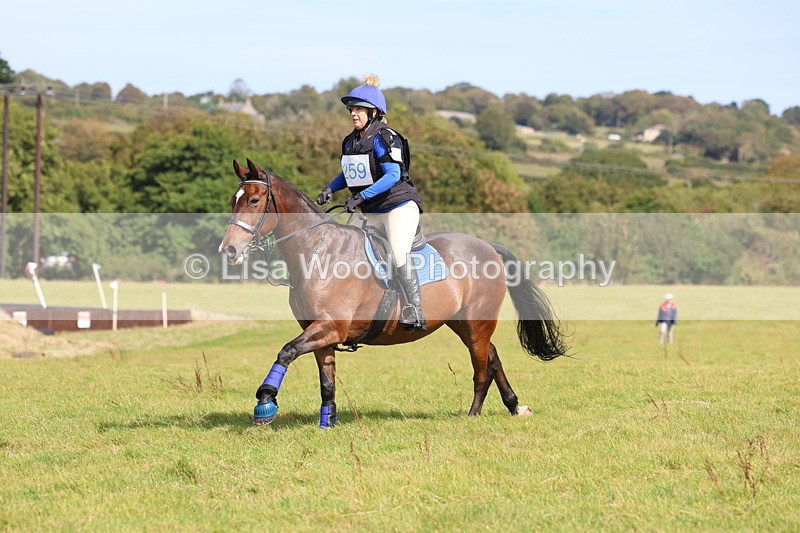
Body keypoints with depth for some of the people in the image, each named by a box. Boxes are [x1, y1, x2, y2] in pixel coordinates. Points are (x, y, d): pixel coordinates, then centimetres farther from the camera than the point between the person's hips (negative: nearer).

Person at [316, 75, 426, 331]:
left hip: (399, 206, -9)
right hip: (371, 213, 9)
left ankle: (415, 313, -23)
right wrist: (330, 188, 4)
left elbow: (393, 175, -25)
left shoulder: (383, 138, -15)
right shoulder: (350, 142, 9)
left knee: (398, 255, -23)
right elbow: (348, 173, 25)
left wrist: (361, 197, -31)